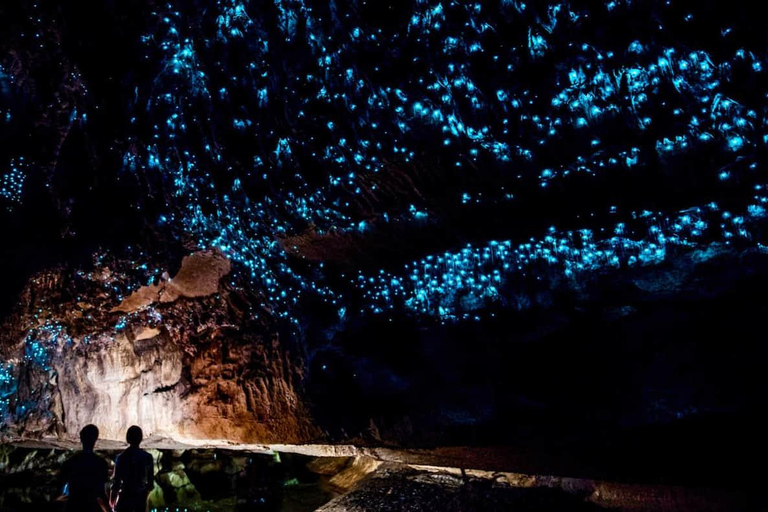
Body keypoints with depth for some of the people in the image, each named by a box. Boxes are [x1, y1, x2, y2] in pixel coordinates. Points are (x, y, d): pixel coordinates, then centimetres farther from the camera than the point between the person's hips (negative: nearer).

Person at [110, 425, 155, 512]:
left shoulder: (122, 457, -8)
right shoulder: (147, 457, -1)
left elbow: (117, 479, -7)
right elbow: (151, 480, 2)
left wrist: (112, 498, 7)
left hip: (125, 496, -2)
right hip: (140, 497, 2)